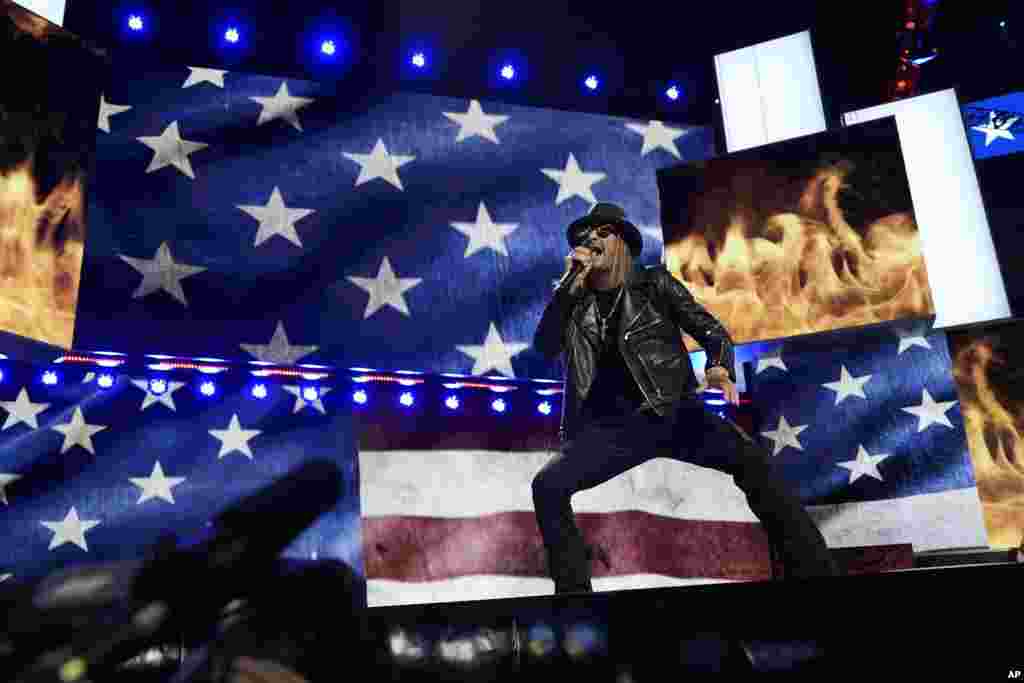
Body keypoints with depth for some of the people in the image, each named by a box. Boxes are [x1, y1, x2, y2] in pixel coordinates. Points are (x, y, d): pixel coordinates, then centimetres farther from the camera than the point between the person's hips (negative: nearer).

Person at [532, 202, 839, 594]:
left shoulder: (655, 284, 10)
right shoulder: (573, 300, 14)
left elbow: (711, 330, 6)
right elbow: (545, 347, -1)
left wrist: (720, 368, -17)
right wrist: (571, 282, -9)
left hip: (673, 411, -1)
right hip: (612, 427, 2)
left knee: (750, 459, -26)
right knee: (547, 485, -22)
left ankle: (815, 571, -19)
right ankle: (573, 590, -13)